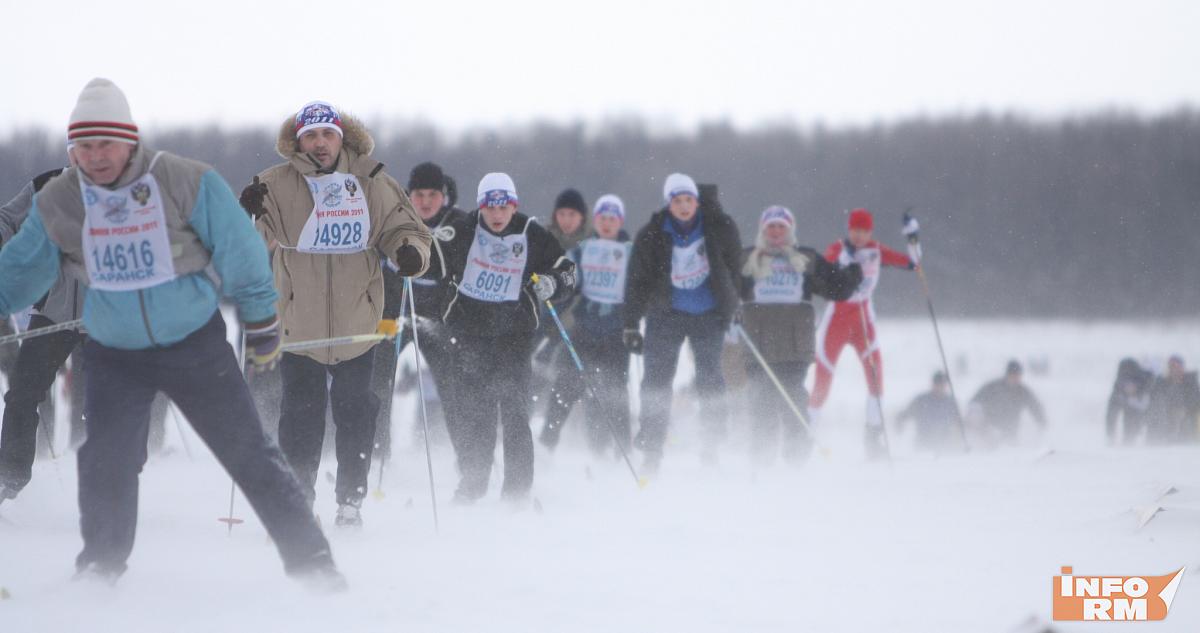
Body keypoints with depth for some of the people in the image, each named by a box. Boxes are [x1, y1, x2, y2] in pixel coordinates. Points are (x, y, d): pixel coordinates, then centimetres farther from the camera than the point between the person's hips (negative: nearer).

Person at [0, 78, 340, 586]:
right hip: (115, 355, 2)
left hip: (196, 346, -2)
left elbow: (240, 255, -6)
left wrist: (262, 325, 2)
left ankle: (310, 560, 7)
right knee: (106, 465, -8)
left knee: (249, 453, 0)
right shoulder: (57, 203, -6)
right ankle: (100, 568, 13)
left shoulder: (188, 183, -15)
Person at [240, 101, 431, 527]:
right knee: (301, 417, 2)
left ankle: (351, 500, 21)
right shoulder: (278, 185, -5)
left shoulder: (371, 184, 0)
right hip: (298, 327, -1)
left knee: (355, 414, 9)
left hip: (357, 326, 1)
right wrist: (249, 216, -34)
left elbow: (402, 229, 6)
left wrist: (410, 252, -16)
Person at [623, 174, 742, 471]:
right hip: (666, 313, -1)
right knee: (657, 380, -5)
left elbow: (734, 267, 7)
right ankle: (651, 450, -1)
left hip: (709, 315, 1)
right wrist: (631, 325, -5)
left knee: (709, 379, 2)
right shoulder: (651, 235, -10)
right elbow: (637, 280, -4)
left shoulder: (720, 227, -8)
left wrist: (731, 305, 11)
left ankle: (711, 443, 14)